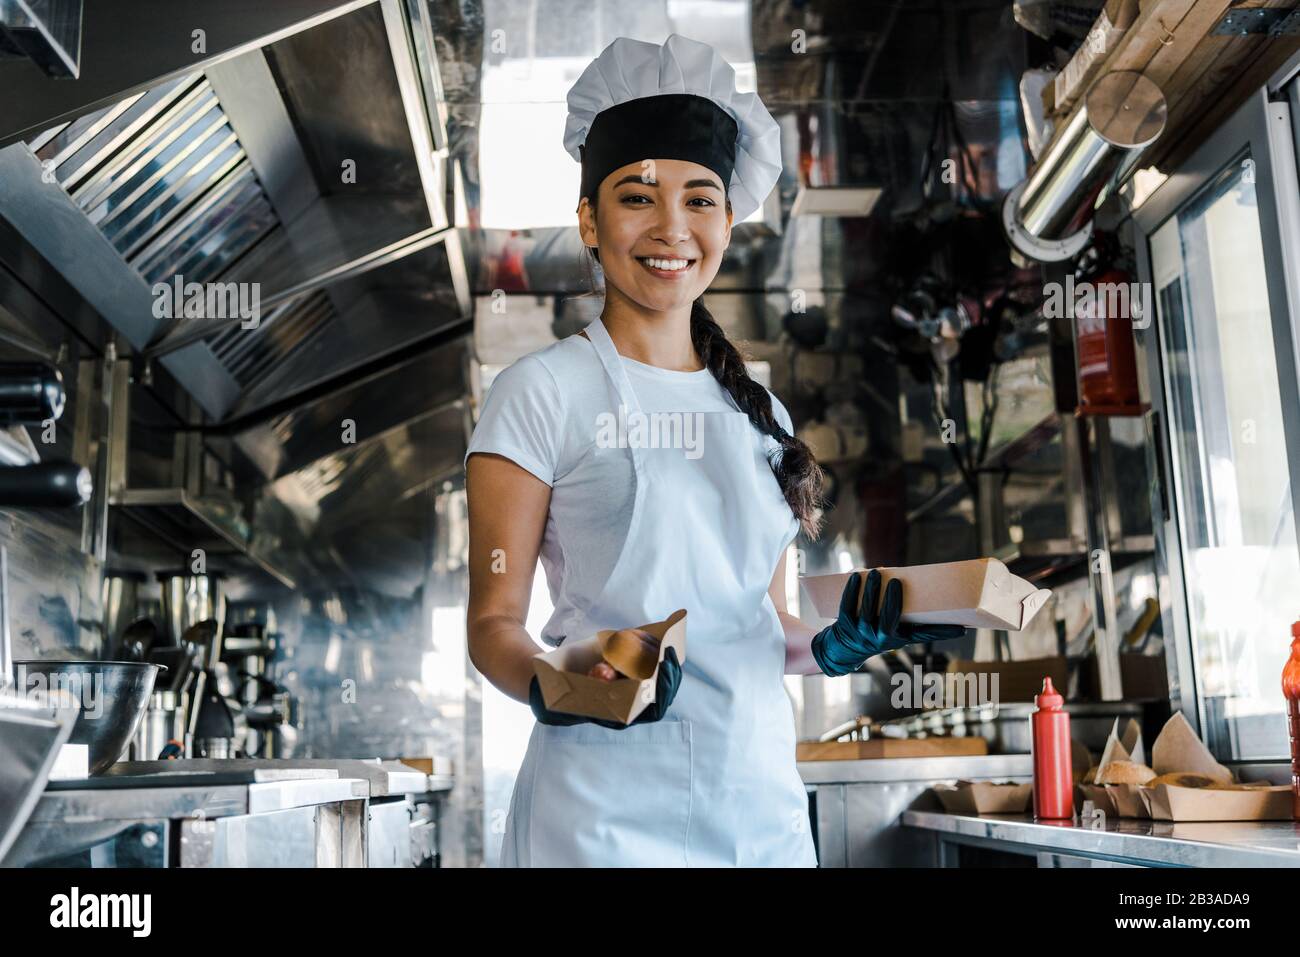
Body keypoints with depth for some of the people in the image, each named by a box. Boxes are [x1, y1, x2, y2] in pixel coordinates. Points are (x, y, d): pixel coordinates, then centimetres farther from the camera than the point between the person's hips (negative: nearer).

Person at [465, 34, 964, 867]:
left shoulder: (761, 414, 11)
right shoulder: (544, 392, -4)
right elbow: (494, 620, -6)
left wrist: (839, 646, -3)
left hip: (764, 803, 5)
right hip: (606, 811, -5)